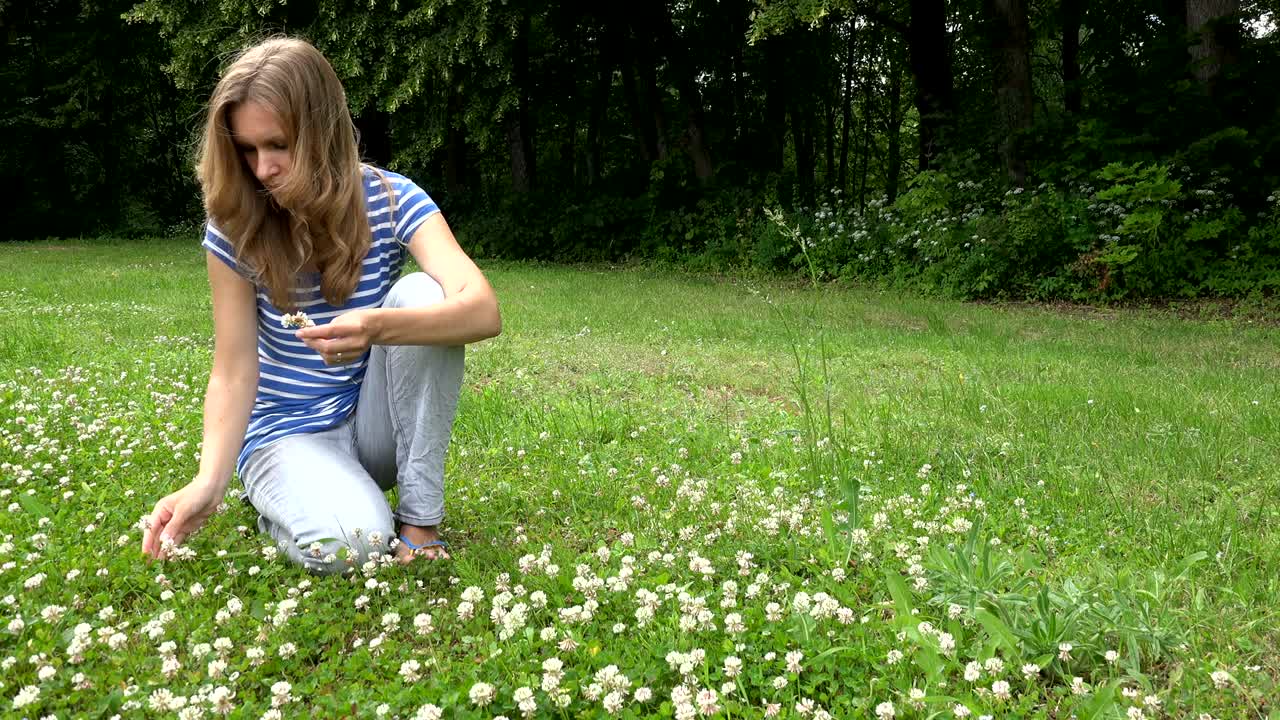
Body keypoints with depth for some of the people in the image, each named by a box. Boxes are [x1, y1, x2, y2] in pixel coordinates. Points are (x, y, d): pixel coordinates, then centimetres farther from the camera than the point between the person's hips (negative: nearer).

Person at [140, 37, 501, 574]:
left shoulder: (391, 200, -13)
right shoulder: (235, 229, -11)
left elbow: (483, 310, -28)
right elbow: (234, 372, -12)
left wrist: (378, 326, -47)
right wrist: (208, 483, -28)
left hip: (375, 422, 2)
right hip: (288, 431, -1)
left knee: (423, 295, -28)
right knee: (347, 544, -34)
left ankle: (419, 514, -16)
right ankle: (280, 498, 4)